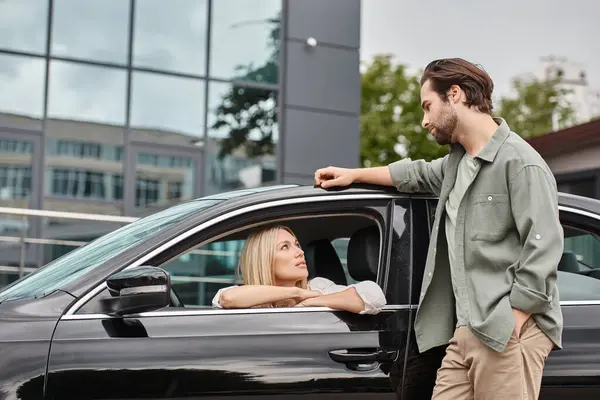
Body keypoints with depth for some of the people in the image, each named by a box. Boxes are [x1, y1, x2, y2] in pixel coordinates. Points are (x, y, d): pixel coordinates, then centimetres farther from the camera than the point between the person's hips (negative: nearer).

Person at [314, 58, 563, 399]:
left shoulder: (519, 162, -8)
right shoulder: (457, 162, 20)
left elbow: (543, 247, -15)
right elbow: (418, 174, 41)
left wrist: (512, 323, -18)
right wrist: (354, 174, 45)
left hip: (508, 332, -8)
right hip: (464, 332, 8)